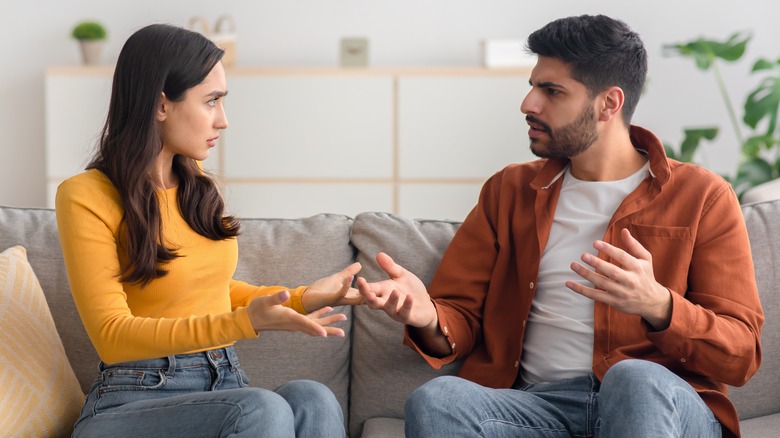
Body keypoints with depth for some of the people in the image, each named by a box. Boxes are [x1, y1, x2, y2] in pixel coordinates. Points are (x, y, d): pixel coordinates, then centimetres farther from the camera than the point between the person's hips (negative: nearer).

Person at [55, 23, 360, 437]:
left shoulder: (193, 179, 12)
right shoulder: (87, 197, -9)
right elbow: (112, 335, -17)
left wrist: (302, 297, 11)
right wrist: (245, 321, -27)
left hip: (226, 387, 6)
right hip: (135, 400, -6)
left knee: (313, 400, -29)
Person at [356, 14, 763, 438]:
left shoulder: (702, 197, 6)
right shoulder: (510, 191, 17)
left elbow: (741, 355, 0)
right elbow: (461, 317, 14)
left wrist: (657, 305, -21)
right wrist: (429, 318, -11)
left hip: (660, 403, -2)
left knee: (635, 381, -38)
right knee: (433, 399, -29)